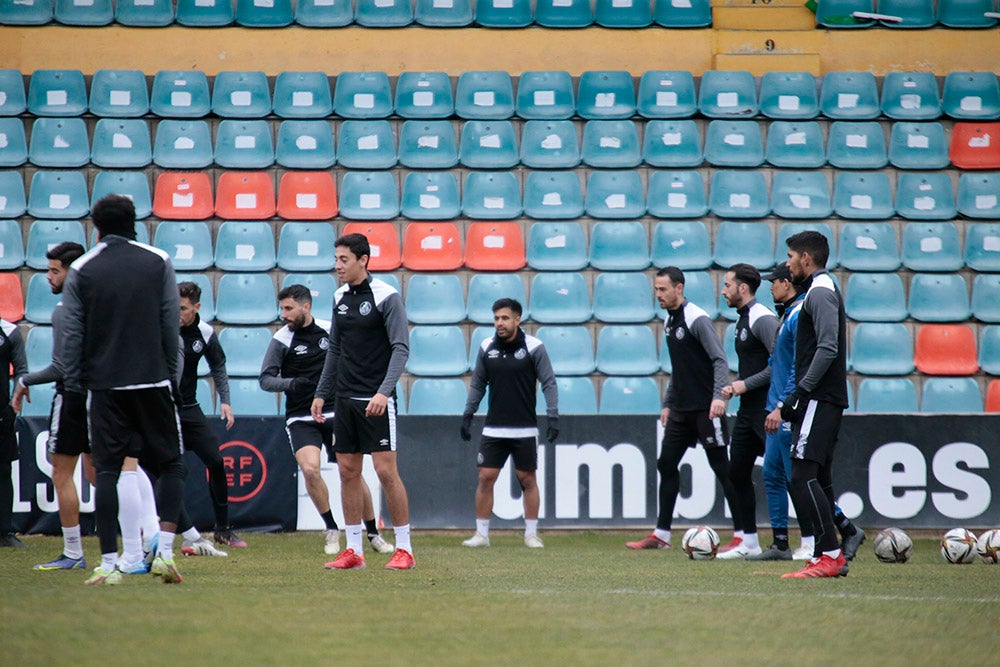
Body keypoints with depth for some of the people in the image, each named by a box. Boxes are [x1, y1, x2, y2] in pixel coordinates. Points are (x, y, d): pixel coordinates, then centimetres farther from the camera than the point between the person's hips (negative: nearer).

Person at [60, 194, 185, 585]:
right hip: (153, 380, 0)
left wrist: (72, 387, 5)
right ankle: (164, 552, -4)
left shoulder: (81, 270, 2)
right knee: (171, 465, 10)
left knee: (106, 472, 1)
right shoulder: (158, 263, 4)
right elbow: (172, 324, 3)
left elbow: (72, 334, 1)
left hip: (103, 385, 0)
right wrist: (171, 373, 11)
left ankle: (108, 564, -5)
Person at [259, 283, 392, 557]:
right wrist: (291, 383, -27)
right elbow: (265, 378, -10)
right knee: (310, 470, -22)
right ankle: (332, 530, -3)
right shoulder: (282, 339, -5)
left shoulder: (330, 331, 1)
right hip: (301, 418, -2)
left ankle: (374, 534, 18)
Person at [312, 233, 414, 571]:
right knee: (348, 471, 6)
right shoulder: (340, 297, 10)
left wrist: (384, 391, -23)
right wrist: (322, 393, 17)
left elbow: (401, 348, -13)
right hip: (345, 399, 7)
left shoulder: (386, 296, -10)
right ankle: (354, 551, 10)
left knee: (386, 470, -9)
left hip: (376, 401, -7)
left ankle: (404, 549, -2)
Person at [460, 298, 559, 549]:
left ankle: (531, 533, 13)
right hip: (493, 429, 2)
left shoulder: (534, 347, -5)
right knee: (486, 477, -3)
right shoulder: (487, 348, 4)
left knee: (528, 480, 3)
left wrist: (553, 416, -11)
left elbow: (548, 383, -3)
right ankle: (481, 534, 4)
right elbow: (478, 385, 14)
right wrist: (468, 414, 9)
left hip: (525, 429, -2)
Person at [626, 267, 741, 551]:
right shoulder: (669, 321, 14)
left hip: (705, 409, -9)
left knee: (721, 468, -6)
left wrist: (719, 396, -30)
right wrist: (667, 404, 22)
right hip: (682, 410, 9)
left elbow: (720, 360, -19)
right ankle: (661, 535, 14)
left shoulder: (697, 319, -13)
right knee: (666, 464, 8)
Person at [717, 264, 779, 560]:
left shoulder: (762, 319, -15)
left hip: (766, 409, -10)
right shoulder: (742, 319, 16)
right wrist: (735, 387, 9)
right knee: (737, 473, 11)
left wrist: (746, 385, -19)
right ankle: (747, 540, 18)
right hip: (748, 410, 10)